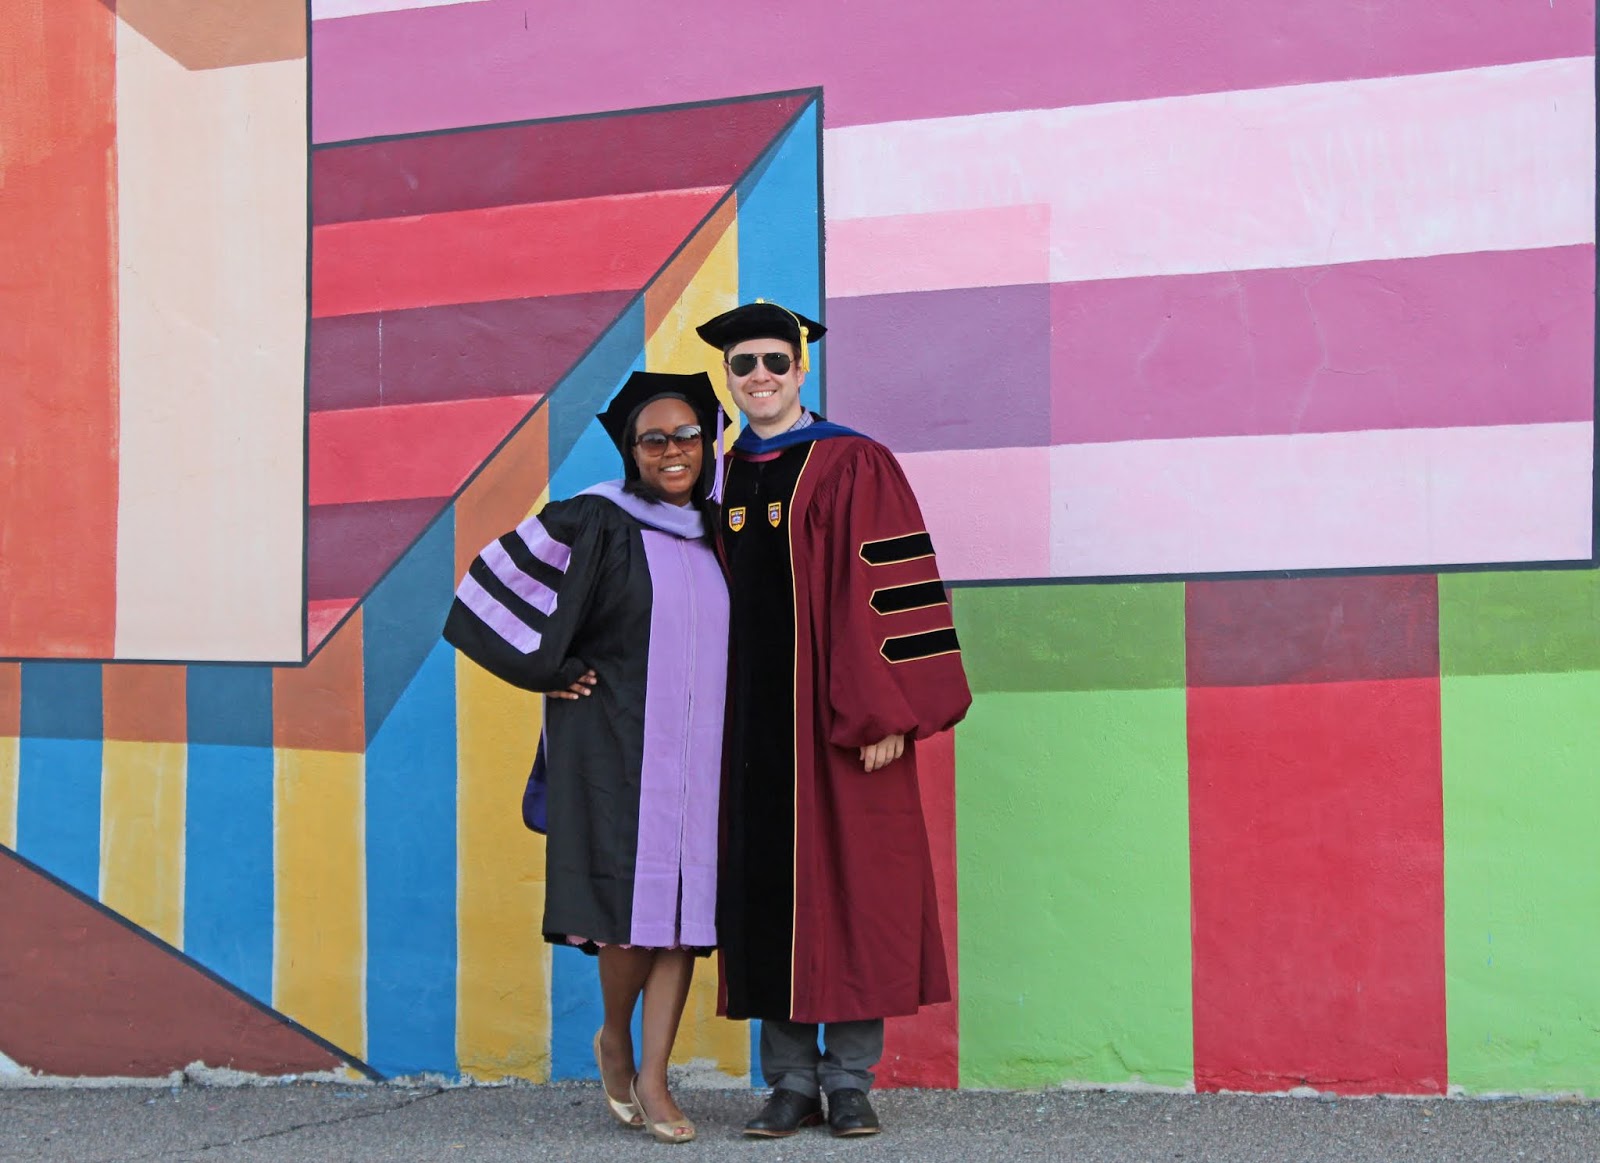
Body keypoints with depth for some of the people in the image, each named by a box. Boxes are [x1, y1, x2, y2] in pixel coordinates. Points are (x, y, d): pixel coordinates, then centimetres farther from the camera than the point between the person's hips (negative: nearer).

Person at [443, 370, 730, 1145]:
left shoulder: (714, 532, 13)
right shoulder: (596, 524, -5)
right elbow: (497, 589, -6)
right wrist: (555, 671, -4)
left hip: (696, 751, 5)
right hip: (615, 744, -5)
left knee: (684, 914, 2)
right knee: (635, 907, -7)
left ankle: (651, 1082, 9)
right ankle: (614, 1040, 20)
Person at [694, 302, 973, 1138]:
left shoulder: (853, 467, -4)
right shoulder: (719, 481, 11)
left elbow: (886, 592, -10)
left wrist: (884, 714, -17)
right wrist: (714, 721, 9)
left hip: (837, 720, -4)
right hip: (752, 724, 5)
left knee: (850, 888, 1)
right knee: (767, 895, 5)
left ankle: (850, 1082, 10)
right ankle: (792, 1083, 14)